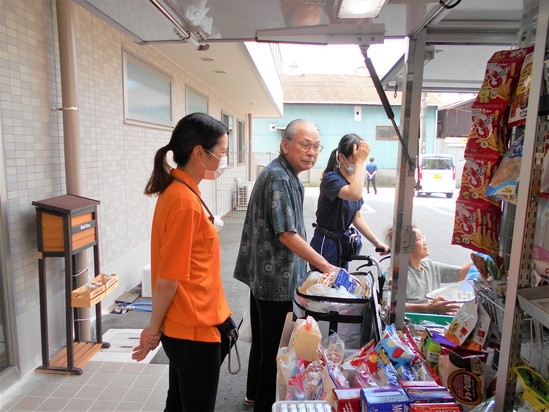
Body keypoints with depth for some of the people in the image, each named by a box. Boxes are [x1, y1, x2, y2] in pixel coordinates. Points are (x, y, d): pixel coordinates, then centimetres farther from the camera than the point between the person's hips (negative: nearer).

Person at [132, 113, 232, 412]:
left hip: (182, 328, 9)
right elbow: (168, 280, -21)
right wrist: (154, 329, -7)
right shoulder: (186, 202, -25)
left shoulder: (176, 191, 3)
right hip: (195, 331, -9)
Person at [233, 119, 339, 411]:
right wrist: (326, 267, -22)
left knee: (263, 339, 23)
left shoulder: (287, 175, 12)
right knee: (274, 345, 6)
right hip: (276, 278, -10)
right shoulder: (278, 177, -21)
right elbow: (286, 234, -25)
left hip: (266, 275, 11)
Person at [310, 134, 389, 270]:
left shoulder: (353, 181, 5)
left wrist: (376, 242, 9)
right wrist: (360, 161, -32)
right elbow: (355, 195, -41)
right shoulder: (331, 178, -19)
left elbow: (357, 218, 11)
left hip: (342, 244, 8)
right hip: (325, 245, -8)